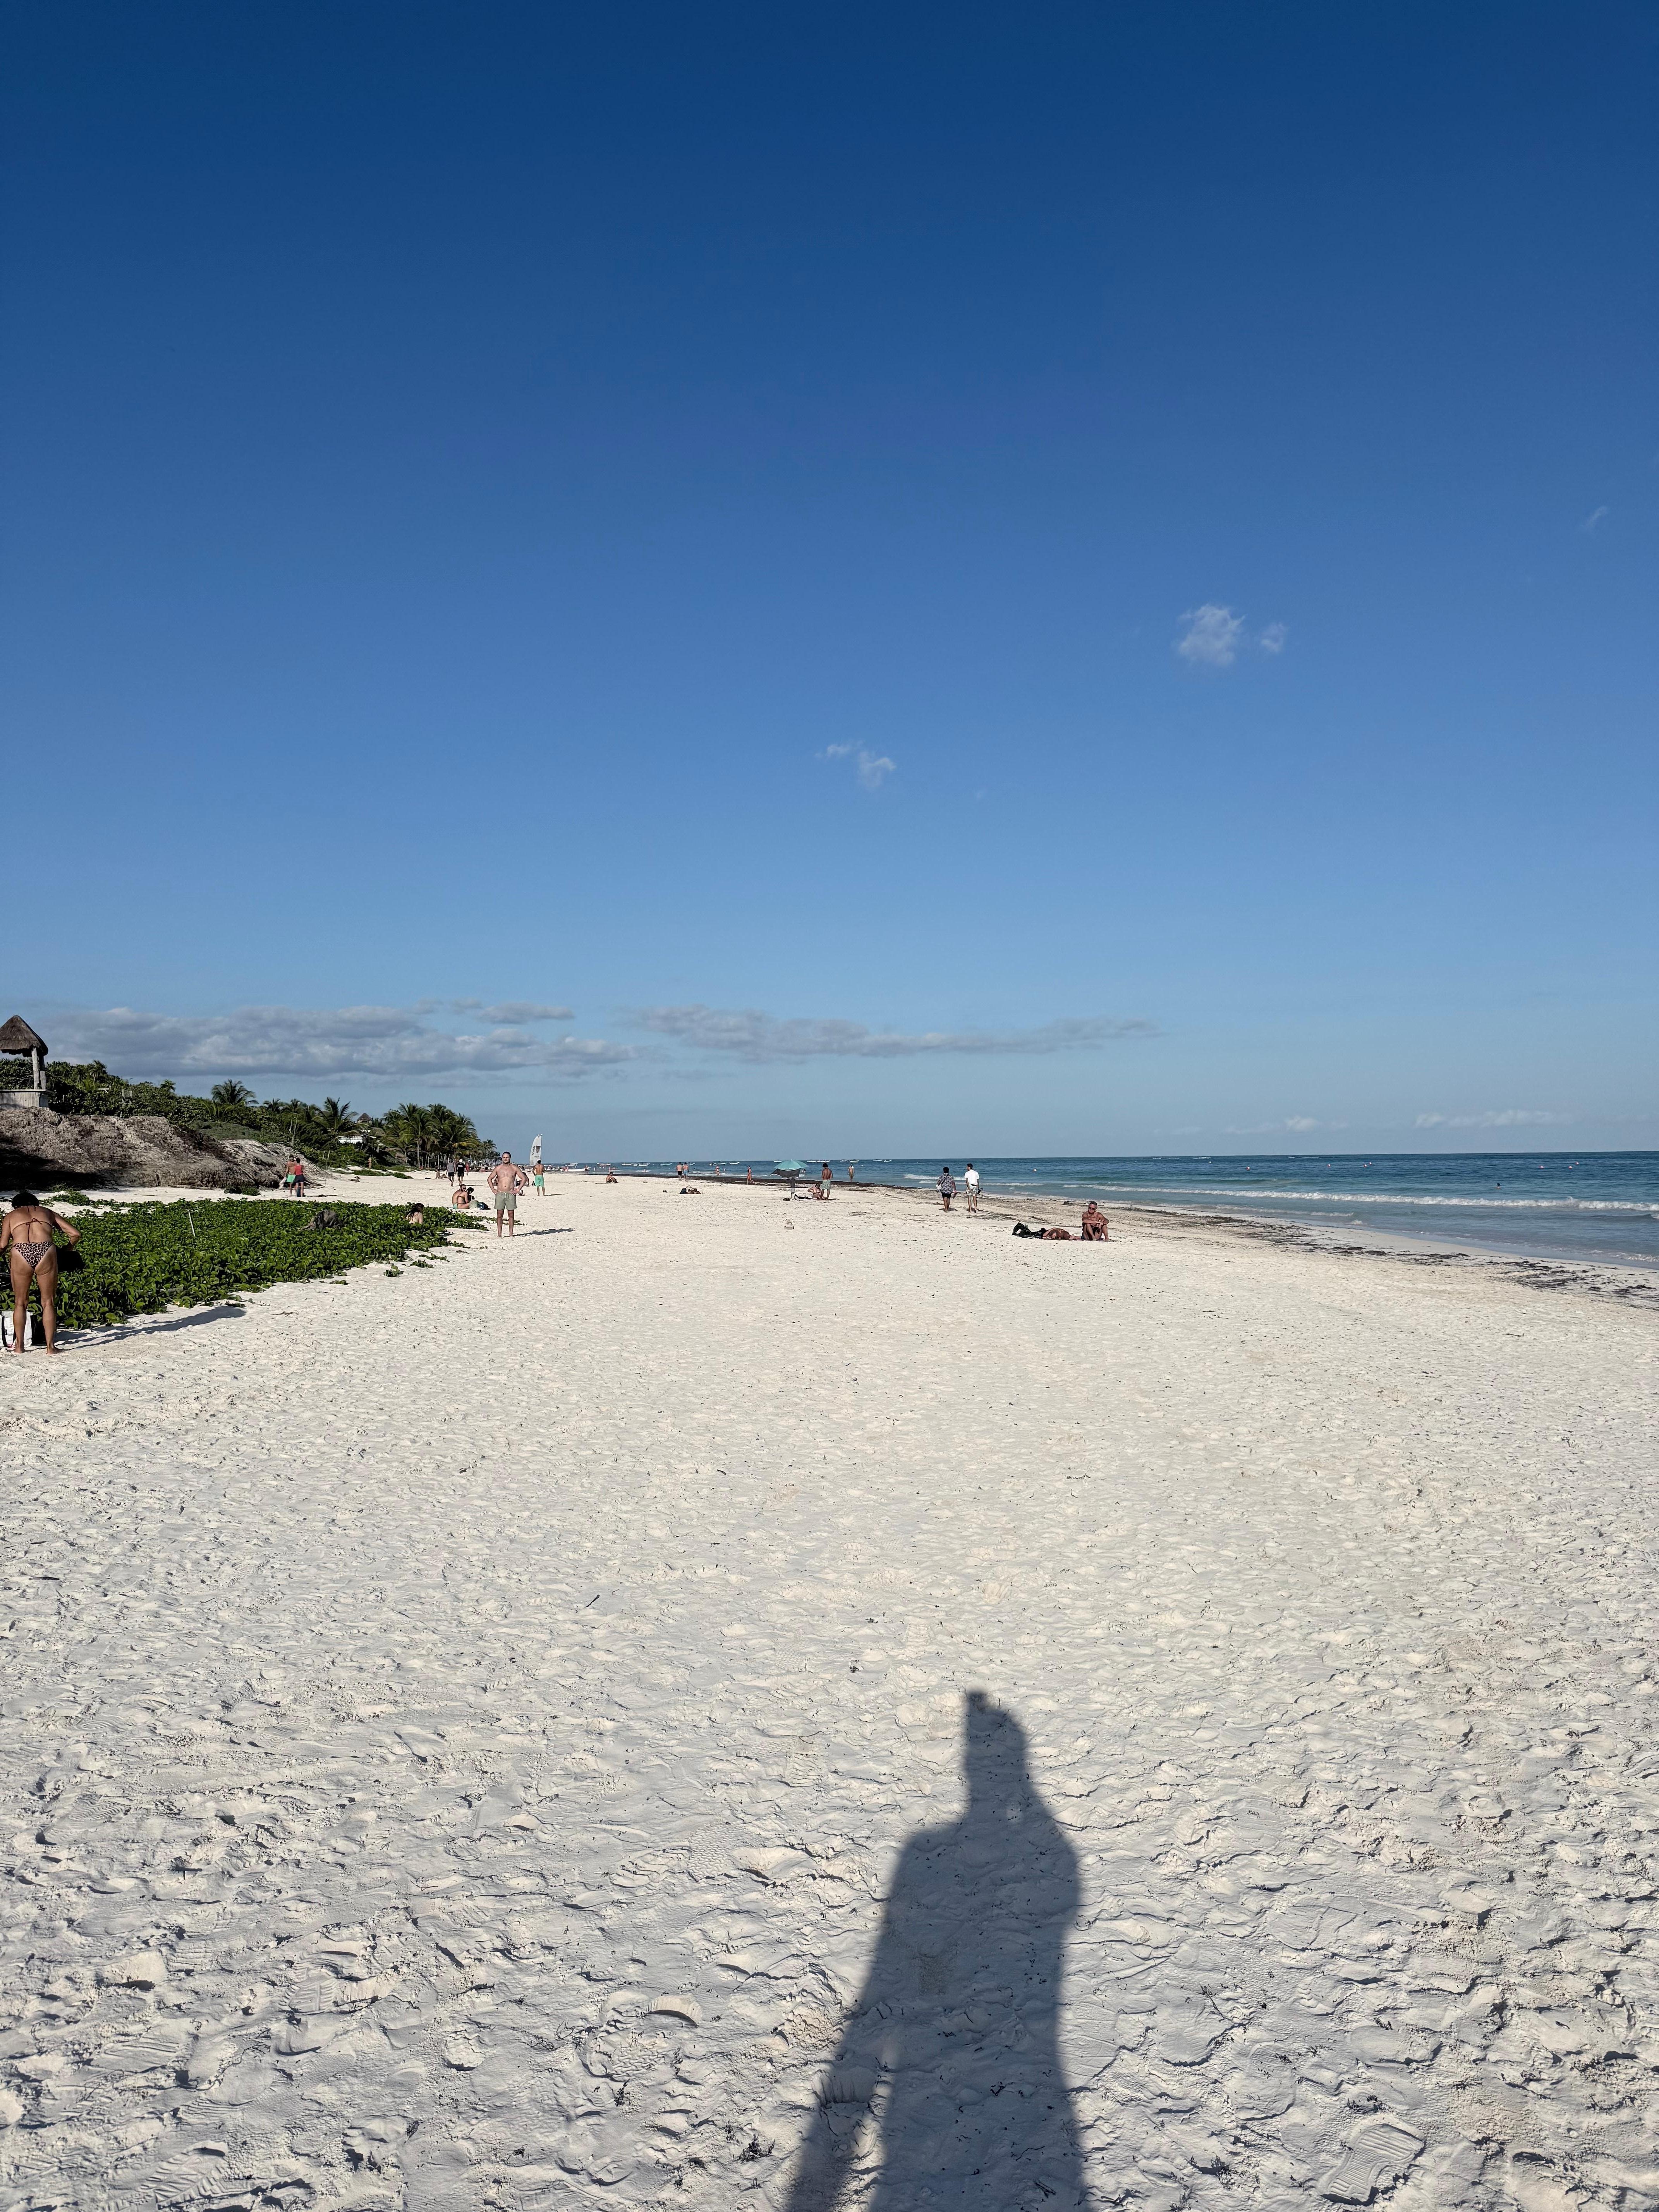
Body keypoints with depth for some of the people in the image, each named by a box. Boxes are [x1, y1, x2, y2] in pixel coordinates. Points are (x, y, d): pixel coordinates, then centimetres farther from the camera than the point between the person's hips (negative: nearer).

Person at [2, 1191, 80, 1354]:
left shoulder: (11, 1216, 24)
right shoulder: (47, 1212, 27)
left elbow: (3, 1245, 10)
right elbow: (76, 1234, 19)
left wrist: (5, 1252, 31)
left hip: (20, 1253, 0)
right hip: (46, 1252, 0)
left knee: (20, 1303, 16)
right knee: (49, 1302, 9)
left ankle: (19, 1345, 19)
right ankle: (51, 1346, 8)